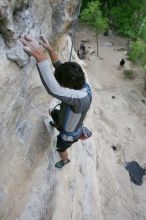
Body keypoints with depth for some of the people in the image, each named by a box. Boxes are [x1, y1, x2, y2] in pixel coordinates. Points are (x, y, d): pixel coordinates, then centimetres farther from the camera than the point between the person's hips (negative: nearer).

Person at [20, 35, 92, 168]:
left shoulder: (81, 98, -49)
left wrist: (40, 55, -67)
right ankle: (57, 125, 75)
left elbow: (54, 90, -66)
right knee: (54, 113, 37)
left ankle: (65, 161, 65)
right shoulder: (82, 84, -25)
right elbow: (60, 67, -13)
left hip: (70, 134, -7)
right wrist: (50, 49, -21)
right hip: (68, 119, 7)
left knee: (61, 149, 27)